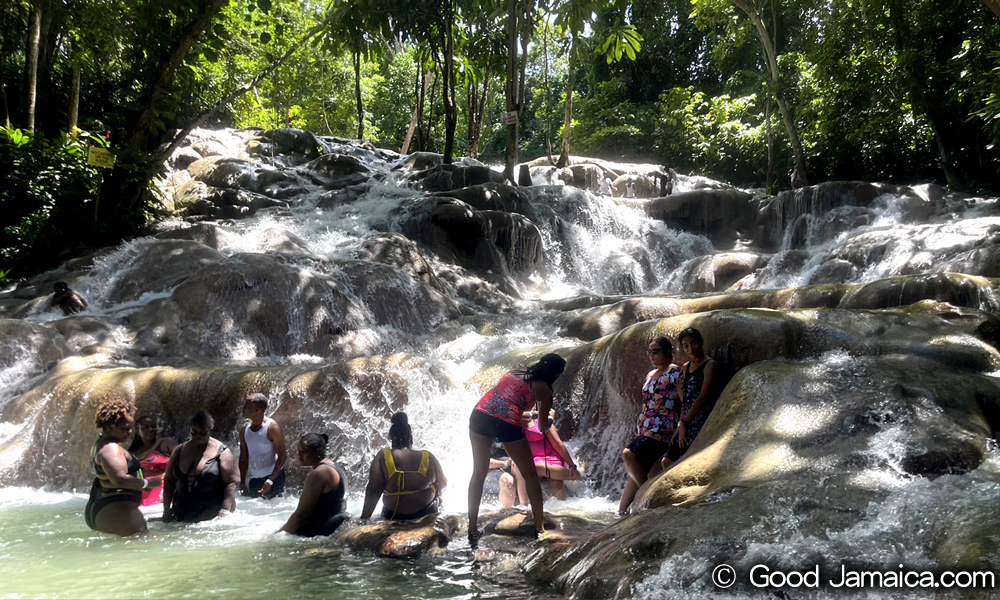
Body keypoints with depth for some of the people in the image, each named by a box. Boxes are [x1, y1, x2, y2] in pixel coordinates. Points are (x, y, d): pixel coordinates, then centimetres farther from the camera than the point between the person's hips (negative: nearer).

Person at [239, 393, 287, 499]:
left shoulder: (271, 427, -13)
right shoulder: (244, 431, 5)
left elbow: (282, 455, -13)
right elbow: (243, 458, 12)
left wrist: (270, 480, -20)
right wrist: (242, 483, 6)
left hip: (273, 477, -6)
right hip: (254, 479, 6)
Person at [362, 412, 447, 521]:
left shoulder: (382, 458, -18)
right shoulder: (428, 458, -13)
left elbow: (373, 491, -20)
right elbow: (443, 484, 0)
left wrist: (364, 519, -13)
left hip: (394, 517, 0)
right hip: (428, 514, 0)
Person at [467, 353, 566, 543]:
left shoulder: (515, 373, 26)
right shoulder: (544, 390, 12)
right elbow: (542, 427, 19)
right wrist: (547, 423, 43)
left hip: (479, 415, 5)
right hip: (506, 423, -5)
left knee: (478, 474, 18)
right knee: (530, 474, 16)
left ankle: (473, 530, 21)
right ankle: (539, 526, 22)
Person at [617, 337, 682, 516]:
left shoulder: (674, 372, -7)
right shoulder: (651, 374, 19)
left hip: (661, 430, -8)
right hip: (645, 430, 8)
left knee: (629, 454, -23)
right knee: (636, 468, 7)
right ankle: (621, 510, 11)